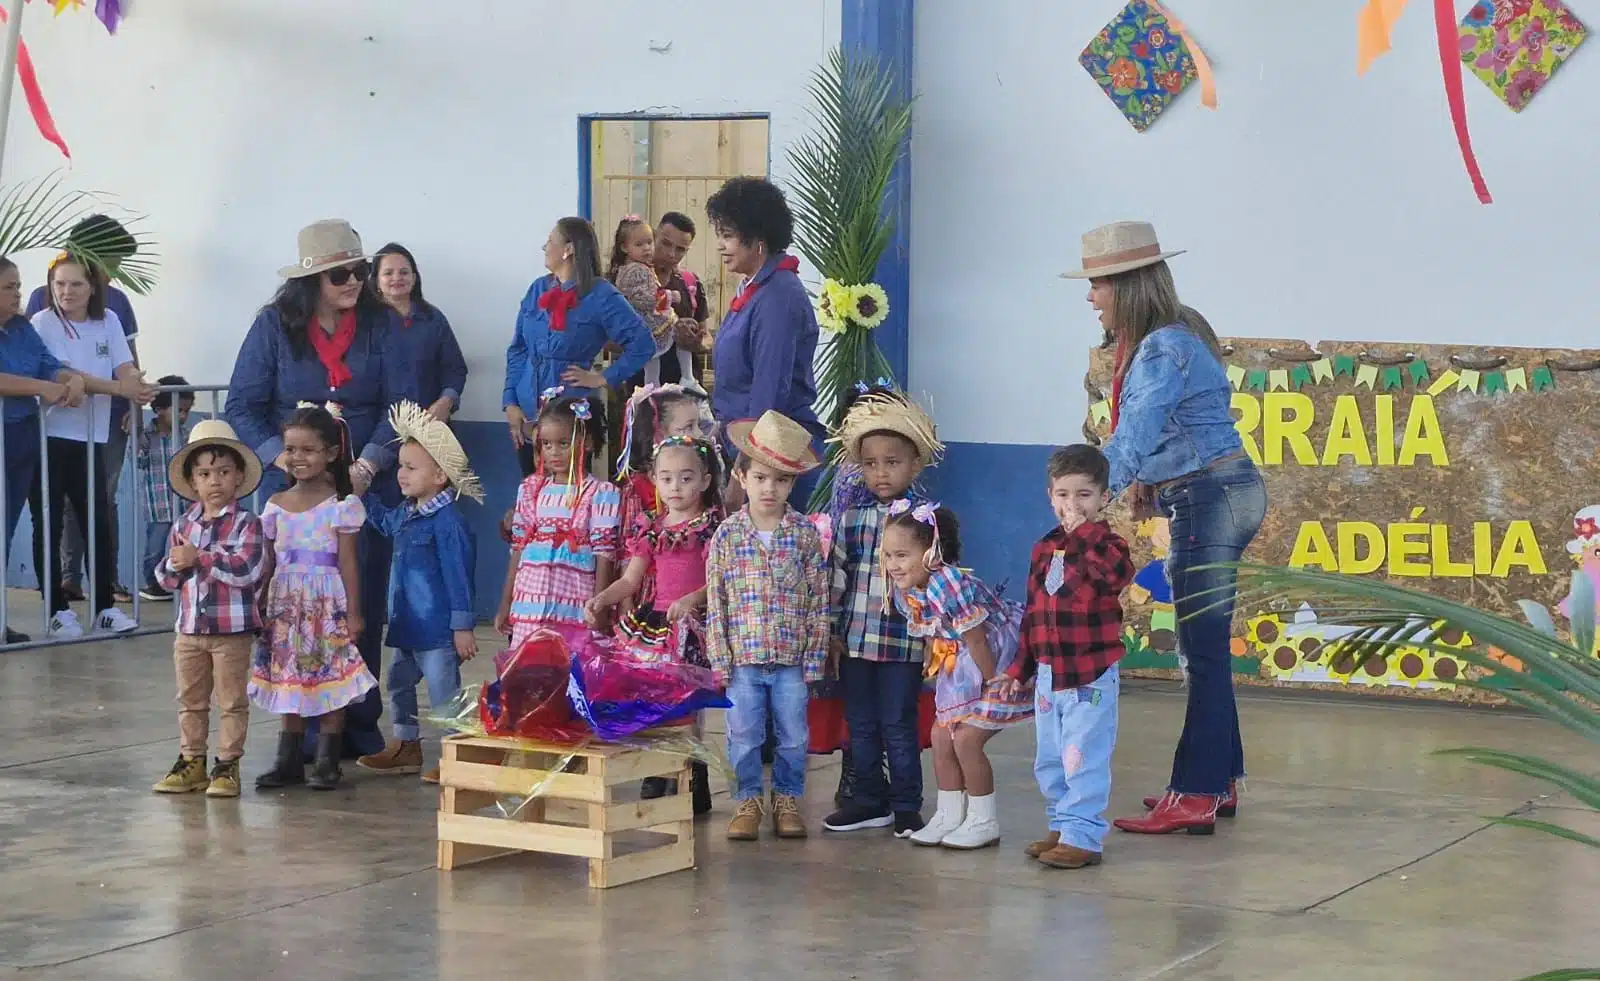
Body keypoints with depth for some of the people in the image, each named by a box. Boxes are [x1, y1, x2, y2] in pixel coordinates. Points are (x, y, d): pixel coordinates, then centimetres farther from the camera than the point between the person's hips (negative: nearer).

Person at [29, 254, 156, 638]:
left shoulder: (108, 321, 7)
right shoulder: (43, 324, -8)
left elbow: (126, 368, -1)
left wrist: (140, 389, -25)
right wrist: (119, 387, -28)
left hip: (91, 438, 4)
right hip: (49, 437, -4)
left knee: (99, 524, 5)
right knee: (49, 527, 0)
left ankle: (105, 606, 12)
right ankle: (57, 609, 7)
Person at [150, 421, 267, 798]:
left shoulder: (246, 523, -9)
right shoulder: (183, 524, 7)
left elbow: (249, 568, -23)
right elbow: (165, 576, 8)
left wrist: (200, 558, -21)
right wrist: (175, 565, -15)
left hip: (232, 629, -5)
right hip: (190, 627, 5)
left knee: (232, 700, 4)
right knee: (190, 699, 13)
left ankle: (227, 765, 11)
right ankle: (191, 761, 23)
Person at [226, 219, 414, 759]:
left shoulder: (381, 323, 2)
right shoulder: (275, 324, 0)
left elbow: (402, 405, -2)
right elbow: (242, 407, -2)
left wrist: (367, 466, -14)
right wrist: (286, 460, -15)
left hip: (368, 487, 1)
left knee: (363, 606, 1)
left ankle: (359, 729, 11)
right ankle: (307, 731, 5)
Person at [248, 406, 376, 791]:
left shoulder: (340, 505, -6)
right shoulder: (277, 505, 7)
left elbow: (348, 562, -6)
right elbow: (268, 561, 10)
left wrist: (353, 612, -9)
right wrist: (258, 607, 8)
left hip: (327, 604, -4)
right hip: (286, 604, 4)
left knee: (331, 680, -1)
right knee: (289, 681, 9)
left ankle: (327, 761, 6)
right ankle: (289, 760, 15)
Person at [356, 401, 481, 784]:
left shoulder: (447, 520, -18)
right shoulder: (405, 513, 9)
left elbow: (457, 574, -19)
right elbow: (383, 521, 37)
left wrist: (463, 626, -19)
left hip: (437, 626, -10)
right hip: (406, 623, 10)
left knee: (444, 690, -4)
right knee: (399, 681, 20)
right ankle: (406, 746, 33)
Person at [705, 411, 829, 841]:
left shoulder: (805, 534, 0)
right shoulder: (727, 535, -1)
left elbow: (818, 600, 1)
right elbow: (715, 602, 0)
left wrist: (813, 658, -3)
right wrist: (720, 660, -4)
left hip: (792, 659, 0)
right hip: (743, 658, 0)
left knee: (793, 736, 8)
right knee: (743, 737, 5)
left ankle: (787, 800, 21)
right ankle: (747, 802, 18)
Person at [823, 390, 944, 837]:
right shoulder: (851, 519, 8)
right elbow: (837, 577, 11)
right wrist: (833, 631, 8)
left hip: (903, 643, -4)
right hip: (854, 640, 4)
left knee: (898, 725, 1)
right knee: (860, 725, 11)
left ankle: (906, 806, 12)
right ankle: (868, 801, 21)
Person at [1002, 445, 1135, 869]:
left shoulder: (1106, 544, -8)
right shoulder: (1045, 549, 10)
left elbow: (1119, 574, -34)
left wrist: (1085, 532, -32)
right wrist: (1020, 668, 16)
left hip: (1092, 676, -7)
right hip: (1048, 673, 7)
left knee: (1084, 758, -6)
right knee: (1049, 761, 15)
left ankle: (1083, 836, -1)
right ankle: (1062, 826, 27)